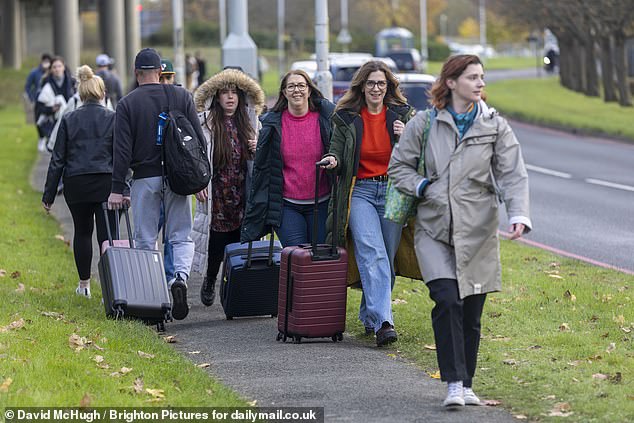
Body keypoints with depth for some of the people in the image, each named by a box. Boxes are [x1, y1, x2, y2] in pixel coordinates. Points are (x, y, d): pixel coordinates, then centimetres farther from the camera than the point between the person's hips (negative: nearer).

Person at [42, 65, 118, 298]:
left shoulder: (69, 120, 2)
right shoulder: (113, 119, -2)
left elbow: (58, 159, 3)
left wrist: (49, 194, 7)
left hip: (76, 185, 2)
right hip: (106, 184, -2)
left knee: (82, 232, 18)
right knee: (107, 235, -1)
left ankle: (84, 284, 27)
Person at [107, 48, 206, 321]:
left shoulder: (127, 104, -2)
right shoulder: (181, 96, 3)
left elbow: (122, 149, -7)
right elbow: (198, 139, 4)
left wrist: (117, 189, -5)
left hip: (145, 178, -1)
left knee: (145, 240, 7)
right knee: (181, 236, 7)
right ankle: (180, 277, -19)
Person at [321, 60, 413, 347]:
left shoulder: (402, 115, 8)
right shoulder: (345, 117, 6)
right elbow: (337, 150, 7)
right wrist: (333, 160, -17)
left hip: (393, 192, 2)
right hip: (360, 191, -2)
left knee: (387, 258, 2)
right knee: (372, 254, -18)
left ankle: (369, 316, 20)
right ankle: (383, 322, -28)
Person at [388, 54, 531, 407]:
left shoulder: (495, 126, 3)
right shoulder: (425, 123, 2)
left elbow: (513, 175, -3)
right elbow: (399, 166, 12)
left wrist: (519, 215, -19)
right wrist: (421, 187, -6)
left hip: (478, 231, 1)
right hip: (434, 228, -1)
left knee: (471, 311, 5)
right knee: (447, 301, -17)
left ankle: (467, 384, 20)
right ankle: (454, 383, -15)